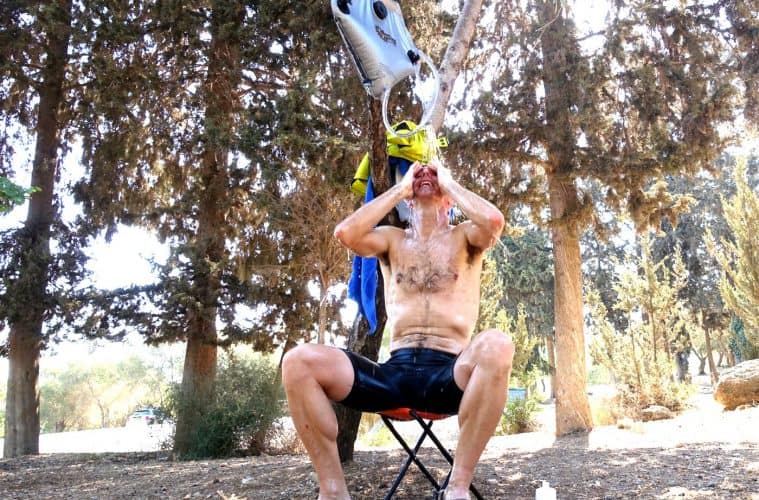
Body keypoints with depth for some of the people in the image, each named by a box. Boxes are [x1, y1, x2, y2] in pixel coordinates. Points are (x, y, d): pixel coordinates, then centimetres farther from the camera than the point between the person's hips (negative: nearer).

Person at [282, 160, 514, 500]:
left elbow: (494, 220, -10)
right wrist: (399, 188, 8)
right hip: (394, 372, 2)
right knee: (299, 362, -20)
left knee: (496, 346, -37)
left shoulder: (465, 237, 15)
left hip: (449, 374, -2)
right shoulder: (392, 239, 20)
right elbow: (345, 234, -2)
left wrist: (449, 183, 7)